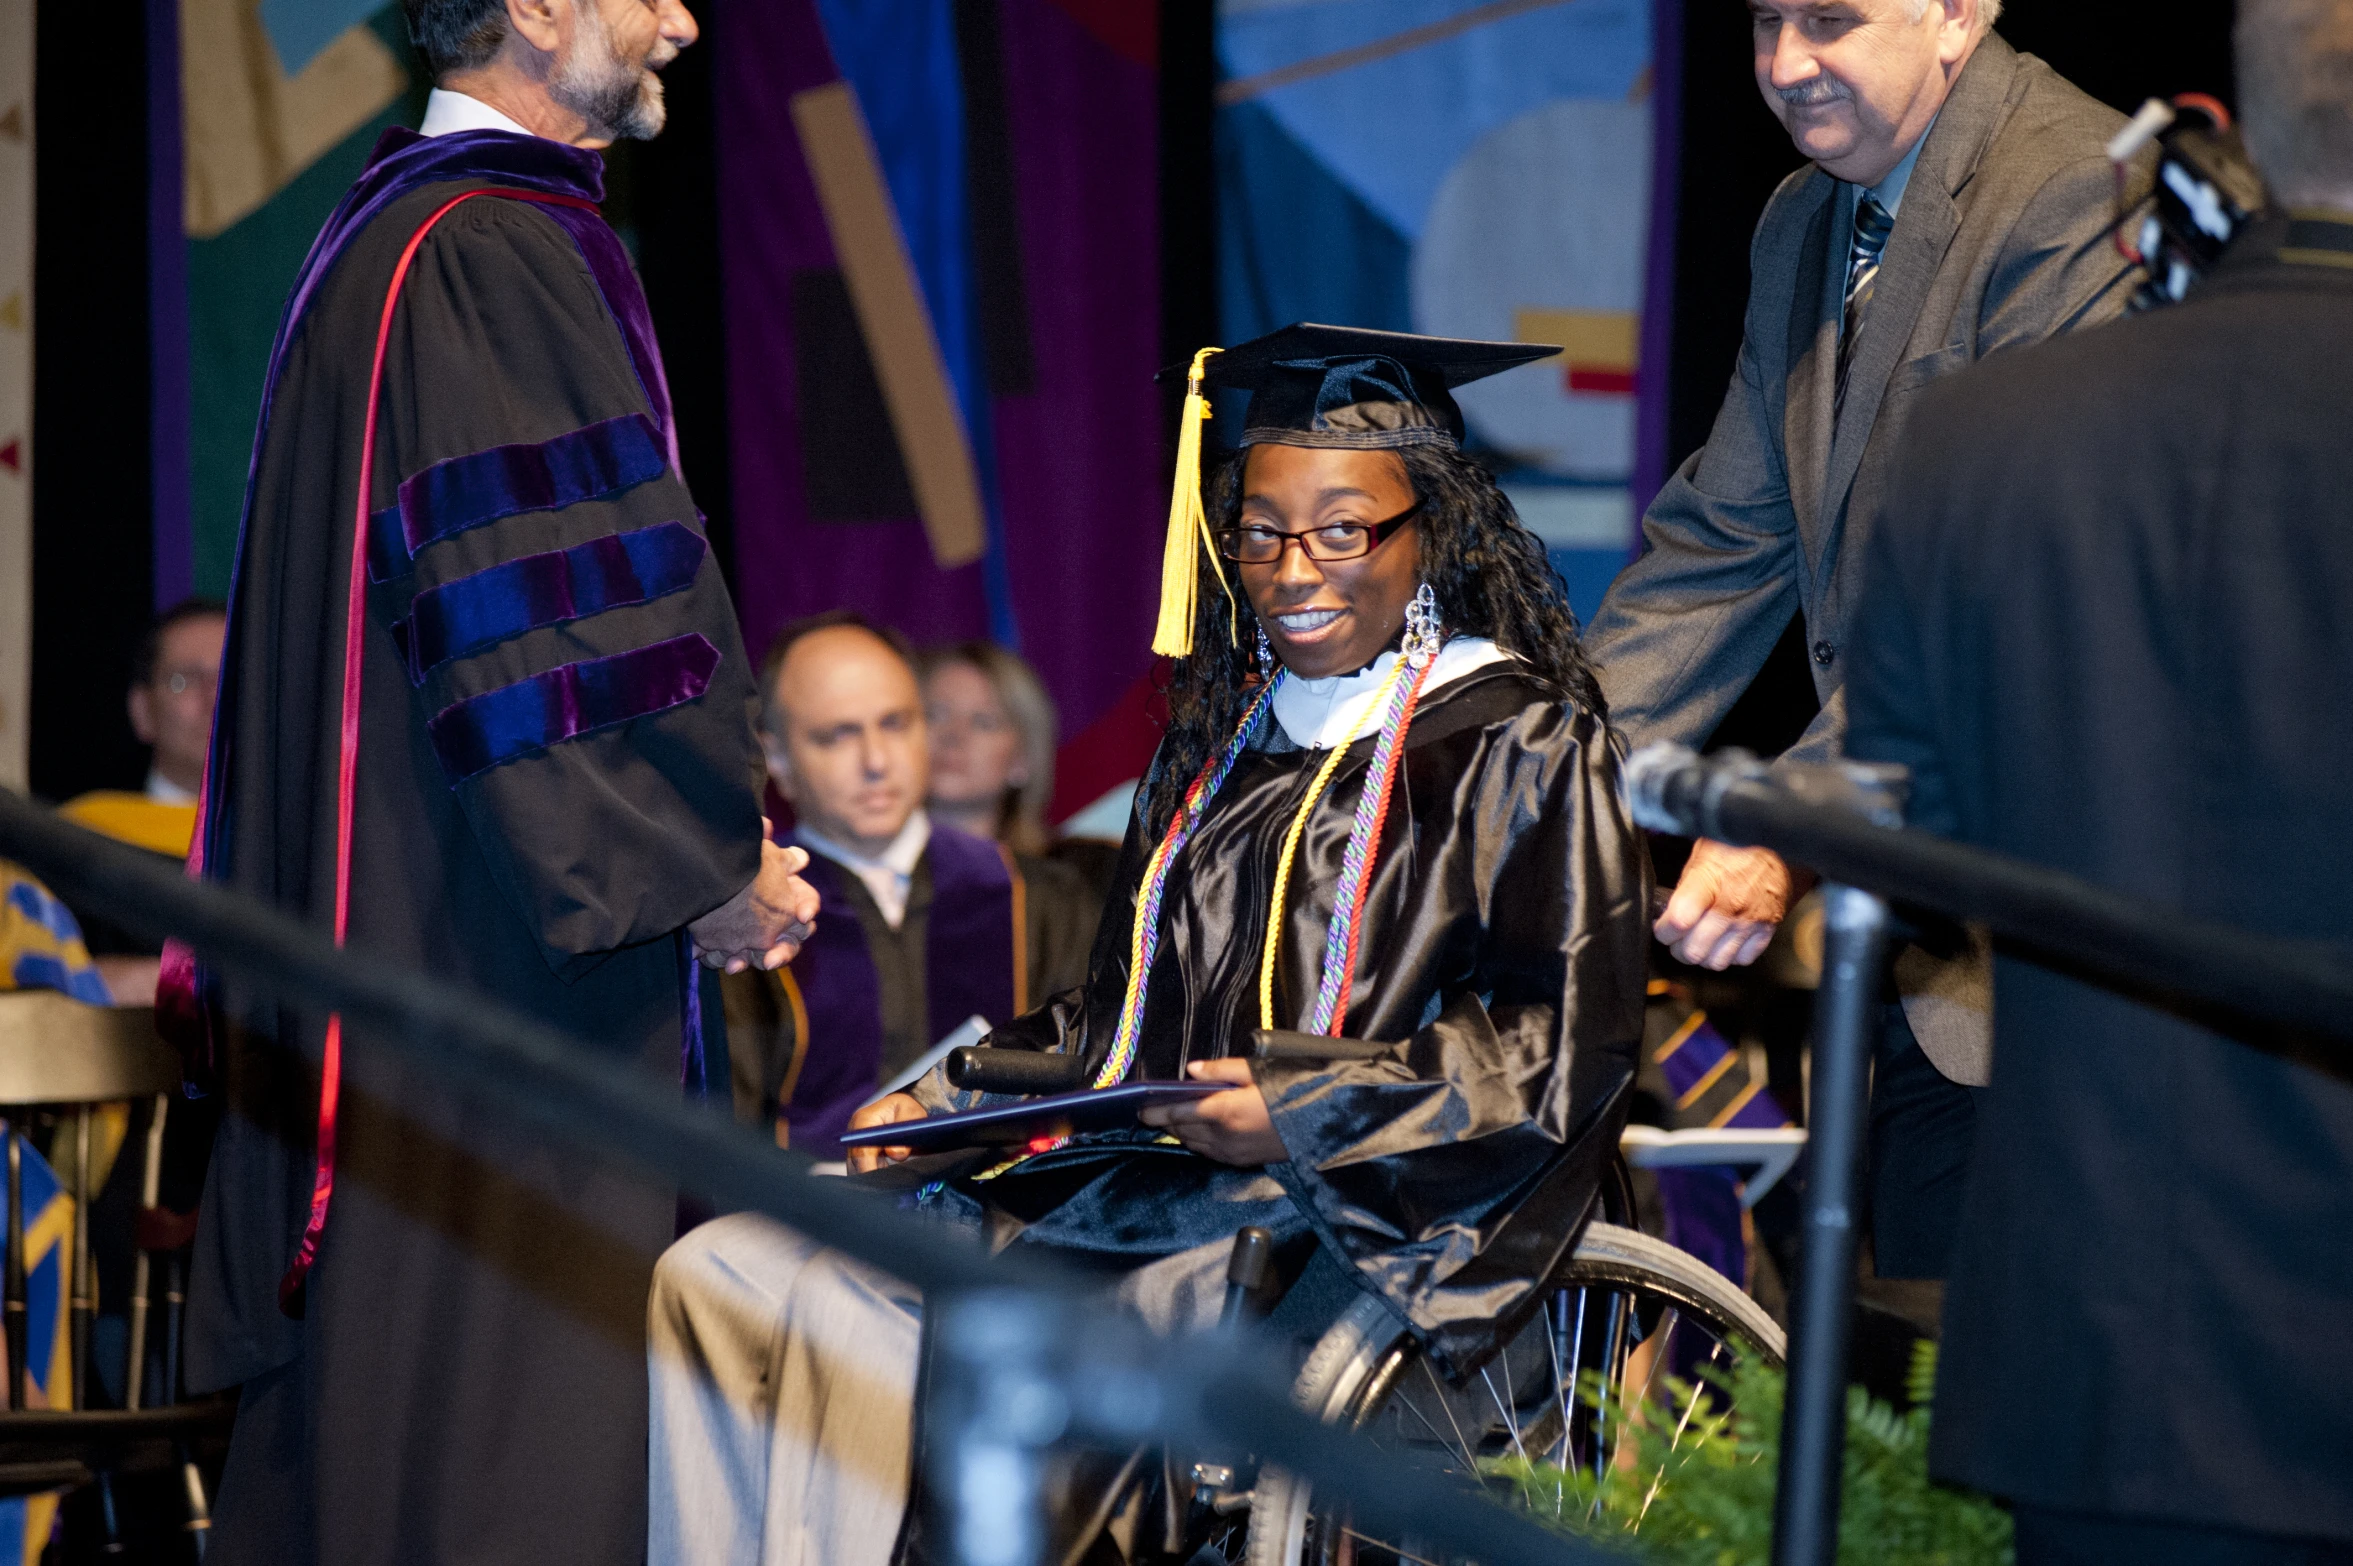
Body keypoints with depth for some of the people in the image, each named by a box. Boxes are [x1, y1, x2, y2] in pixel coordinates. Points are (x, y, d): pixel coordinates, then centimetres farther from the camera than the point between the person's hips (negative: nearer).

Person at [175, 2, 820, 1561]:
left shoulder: (378, 239, 18)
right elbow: (554, 612, -20)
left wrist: (690, 830, 20)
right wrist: (709, 862, -10)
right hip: (504, 947, -11)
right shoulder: (501, 255, -14)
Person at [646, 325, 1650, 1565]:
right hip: (1143, 1177, 8)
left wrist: (1308, 1117, -20)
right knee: (718, 1280, -11)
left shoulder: (1516, 745, 0)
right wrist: (944, 1103, 8)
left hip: (1340, 1221, -8)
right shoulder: (1224, 741, 23)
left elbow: (1563, 1044, -9)